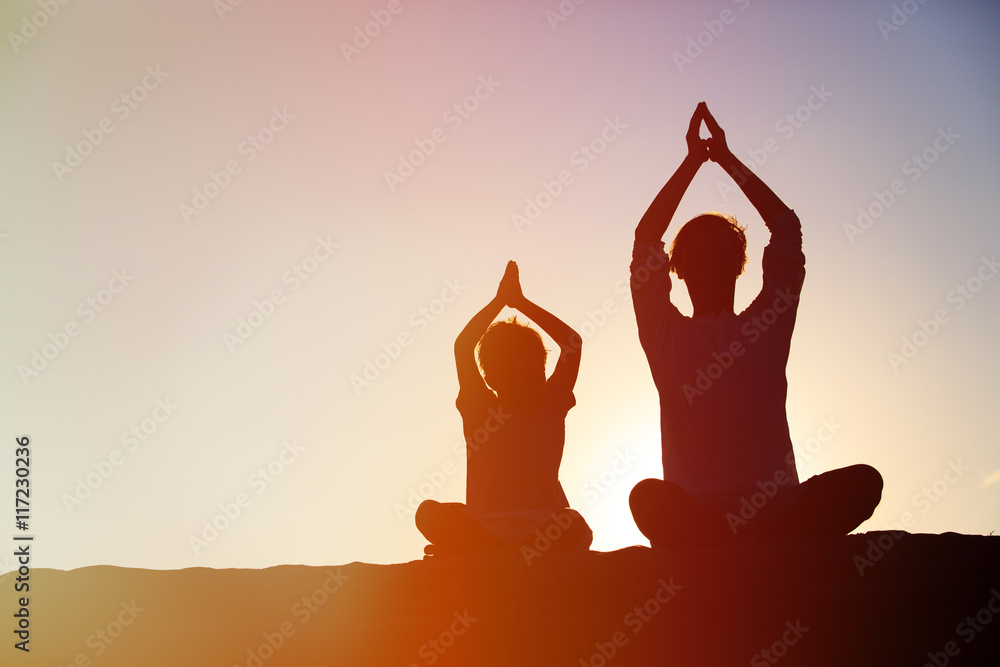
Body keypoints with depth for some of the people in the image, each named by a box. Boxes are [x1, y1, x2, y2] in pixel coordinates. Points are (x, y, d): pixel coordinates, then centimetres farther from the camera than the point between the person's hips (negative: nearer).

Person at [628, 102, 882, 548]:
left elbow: (787, 229, 14)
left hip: (774, 513, 3)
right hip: (694, 519, -3)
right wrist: (693, 160, 11)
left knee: (863, 481, -27)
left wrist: (727, 159, 18)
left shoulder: (765, 327, 14)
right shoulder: (666, 334, 10)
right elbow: (645, 242, 6)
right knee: (648, 497, -36)